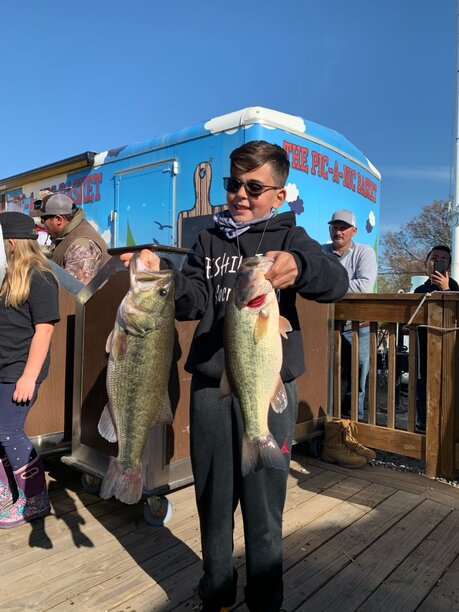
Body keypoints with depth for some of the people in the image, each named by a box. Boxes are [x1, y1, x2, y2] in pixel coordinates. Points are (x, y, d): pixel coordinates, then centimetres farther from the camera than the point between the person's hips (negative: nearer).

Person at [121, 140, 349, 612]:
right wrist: (161, 274, -19)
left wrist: (298, 267, -38)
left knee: (263, 502, 6)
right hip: (210, 384, 3)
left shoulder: (288, 237, 3)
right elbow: (194, 304, 1)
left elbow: (336, 282, -16)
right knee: (212, 498, 14)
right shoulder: (210, 241, 13)